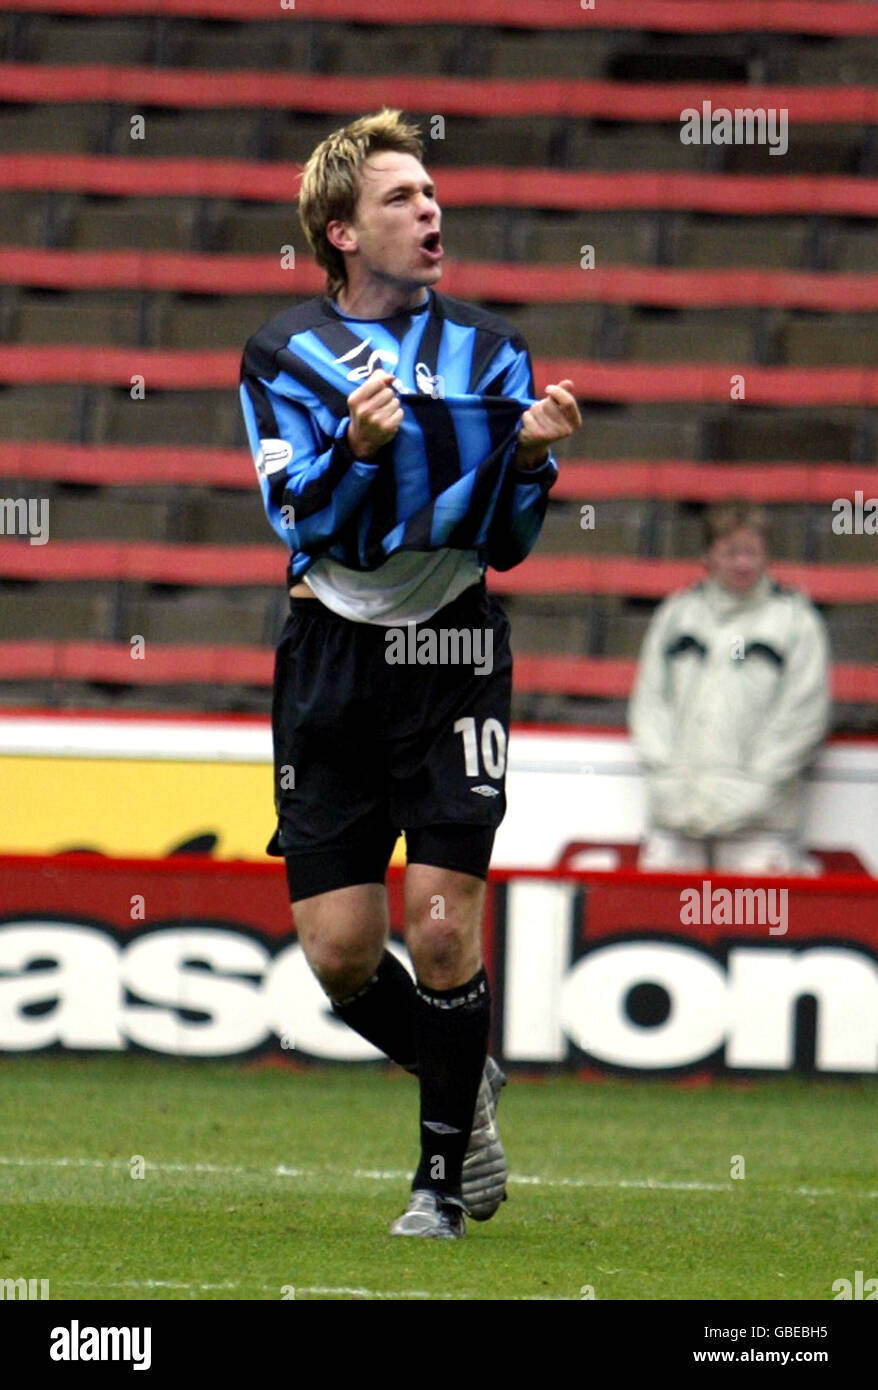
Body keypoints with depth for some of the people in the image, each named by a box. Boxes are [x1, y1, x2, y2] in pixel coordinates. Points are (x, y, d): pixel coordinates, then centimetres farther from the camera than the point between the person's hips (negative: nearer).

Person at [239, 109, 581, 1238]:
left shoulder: (487, 351, 6)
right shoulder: (286, 353, 1)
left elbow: (507, 544, 6)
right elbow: (304, 523, -11)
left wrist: (531, 456, -12)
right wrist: (359, 447, -28)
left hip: (453, 654, 0)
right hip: (332, 660, 0)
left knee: (442, 924, -12)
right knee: (340, 954, -1)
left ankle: (446, 1174, 4)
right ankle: (467, 1083, 28)